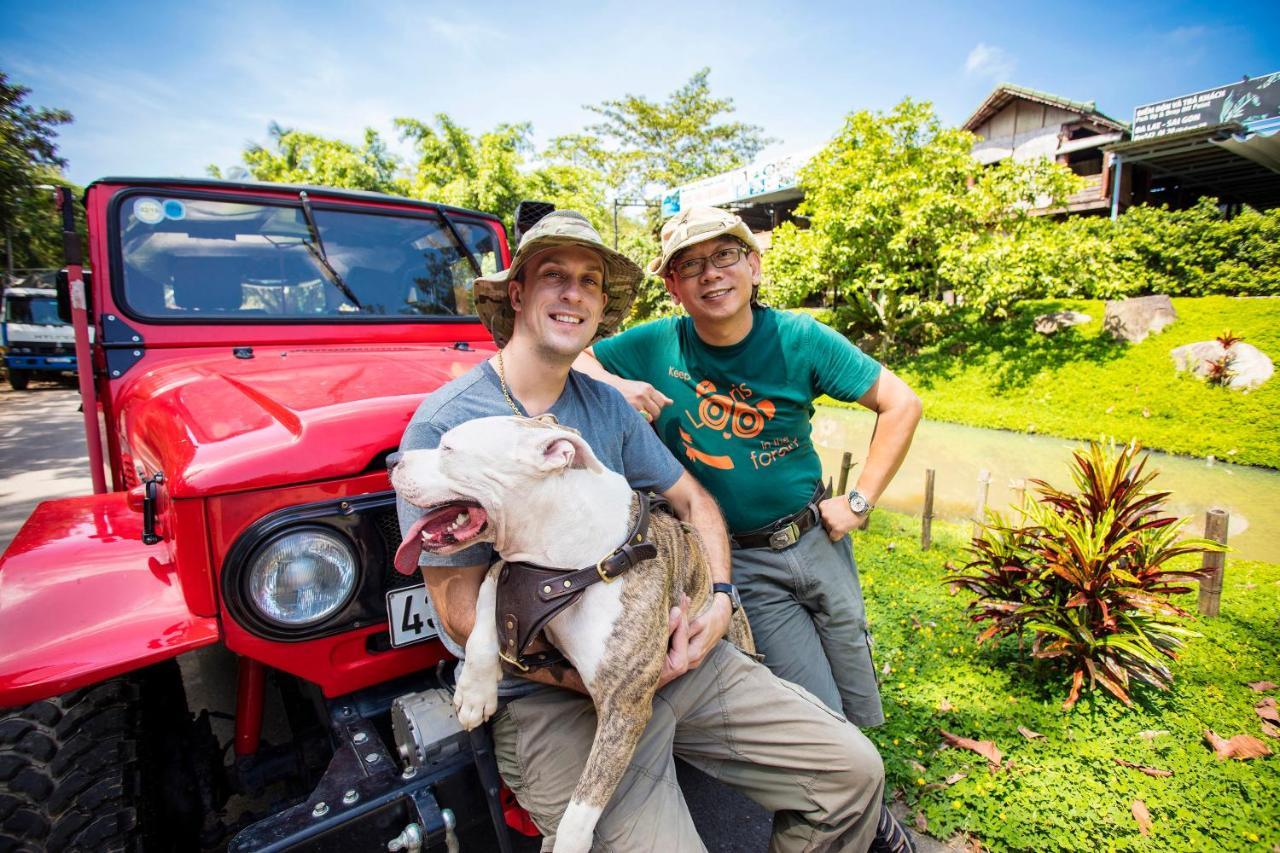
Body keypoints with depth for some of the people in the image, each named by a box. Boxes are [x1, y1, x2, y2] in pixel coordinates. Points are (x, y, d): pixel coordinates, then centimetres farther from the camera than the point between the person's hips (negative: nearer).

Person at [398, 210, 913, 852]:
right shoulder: (443, 427, -10)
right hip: (549, 698, -4)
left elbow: (693, 499, 13)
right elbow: (460, 608, -10)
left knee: (853, 770, 1)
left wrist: (718, 600, -4)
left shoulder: (608, 405, 7)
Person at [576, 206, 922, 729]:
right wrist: (614, 385, -23)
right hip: (741, 563, -2)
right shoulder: (656, 346, -11)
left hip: (819, 540, 2)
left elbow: (901, 404, -6)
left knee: (862, 710, 20)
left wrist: (859, 501, -10)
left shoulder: (799, 339, -11)